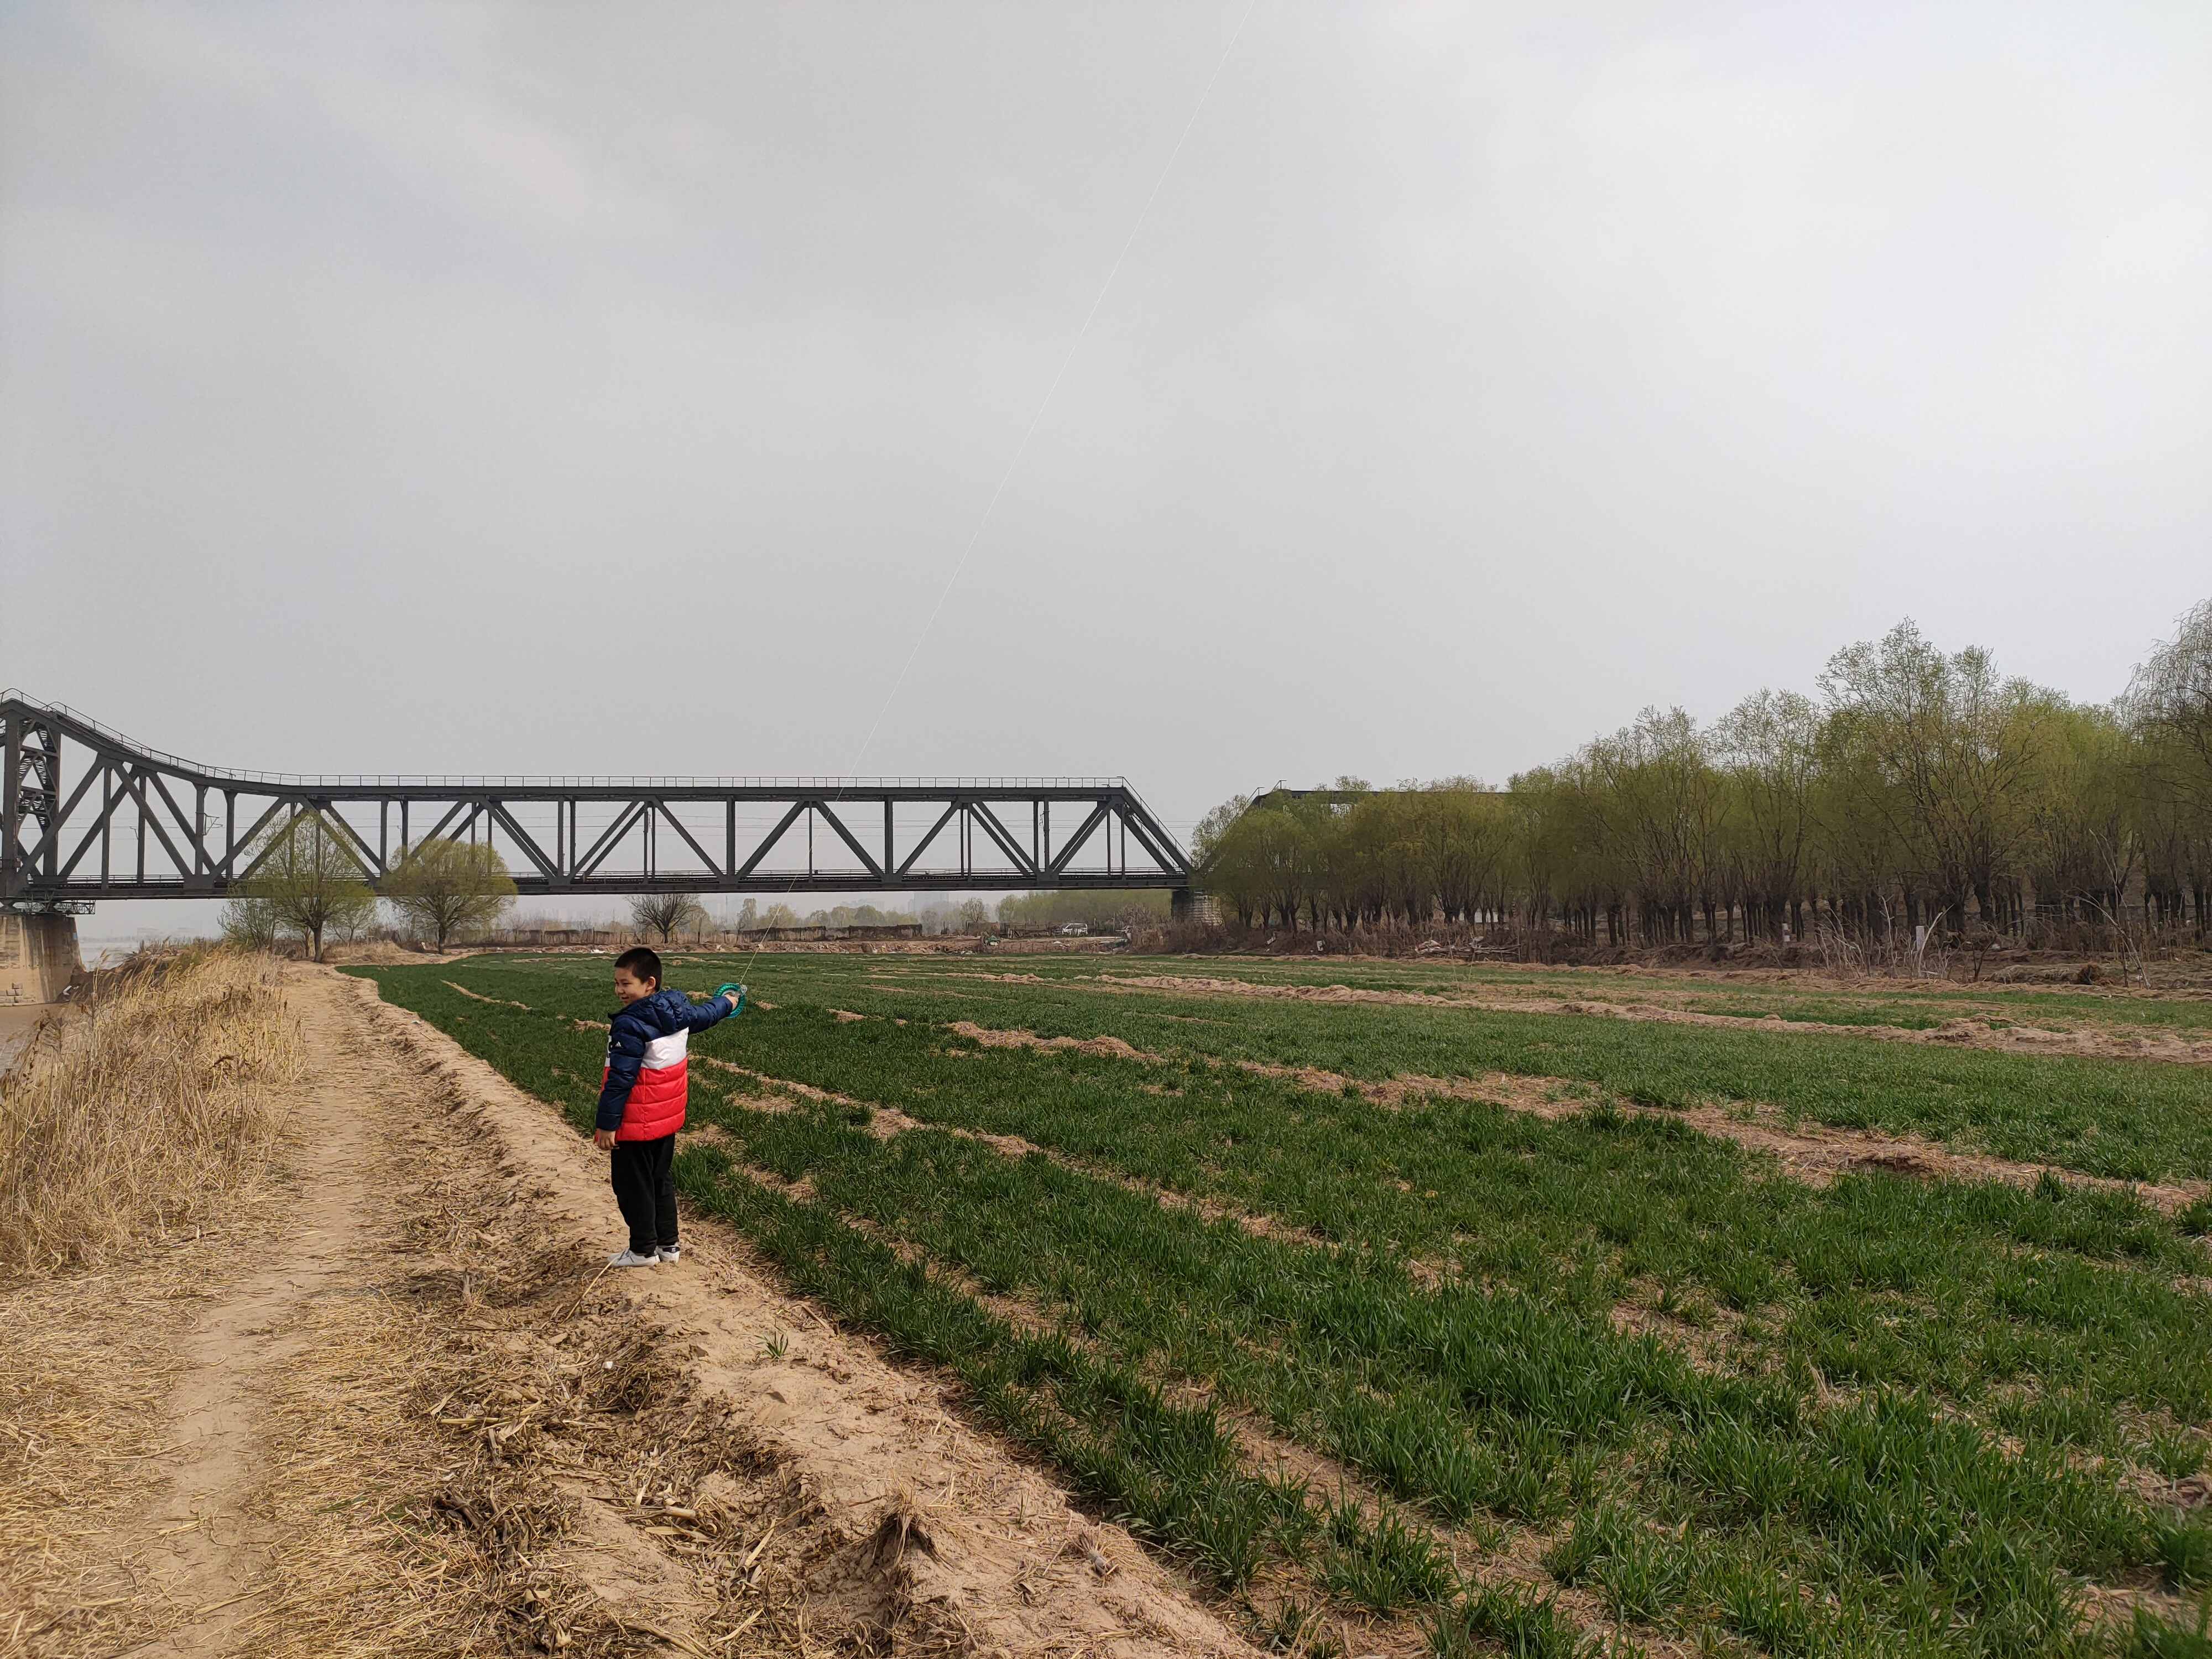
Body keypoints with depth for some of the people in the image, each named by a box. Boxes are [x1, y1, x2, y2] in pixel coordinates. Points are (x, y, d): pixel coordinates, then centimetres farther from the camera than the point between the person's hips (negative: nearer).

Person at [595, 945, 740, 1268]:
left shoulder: (629, 1026, -24)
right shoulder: (678, 1011, 0)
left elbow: (619, 1080, -25)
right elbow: (704, 1016, 23)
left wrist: (607, 1124, -21)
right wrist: (728, 1003, 44)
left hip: (635, 1126, -8)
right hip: (668, 1119, 8)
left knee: (633, 1186, 5)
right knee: (661, 1180, 20)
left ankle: (643, 1250, 14)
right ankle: (668, 1244, 27)